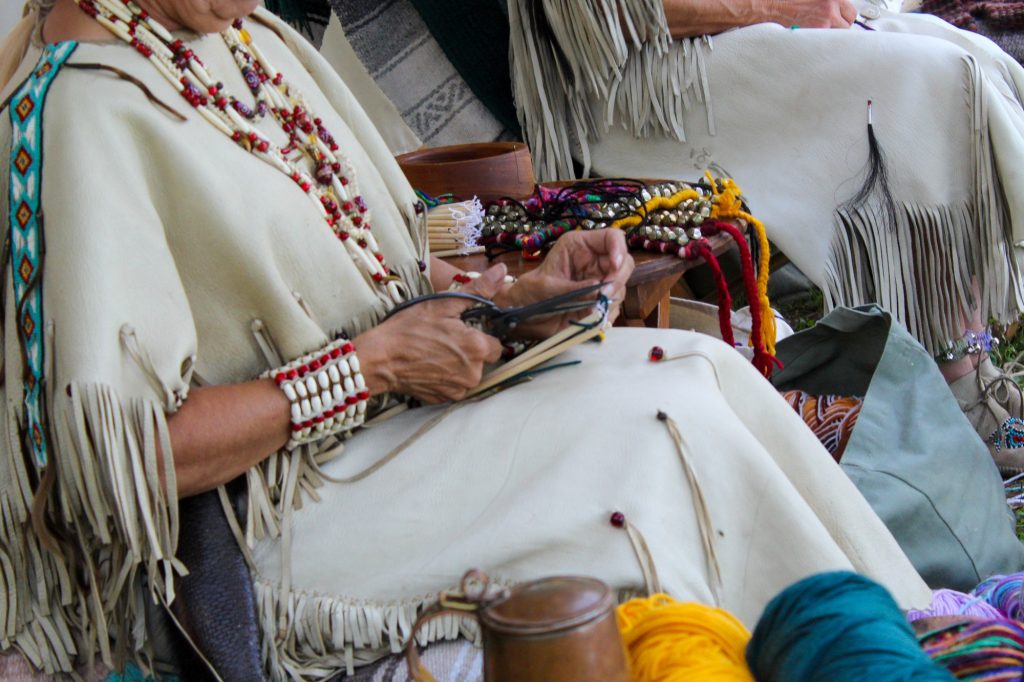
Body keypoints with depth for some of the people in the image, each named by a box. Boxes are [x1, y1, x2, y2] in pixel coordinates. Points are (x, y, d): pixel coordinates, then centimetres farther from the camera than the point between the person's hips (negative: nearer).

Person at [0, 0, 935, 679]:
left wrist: (514, 298, -1)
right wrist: (372, 364, -20)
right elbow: (121, 452, -24)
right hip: (284, 513, -9)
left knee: (704, 366, -6)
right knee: (661, 422, -18)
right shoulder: (80, 109, -20)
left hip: (391, 400, 9)